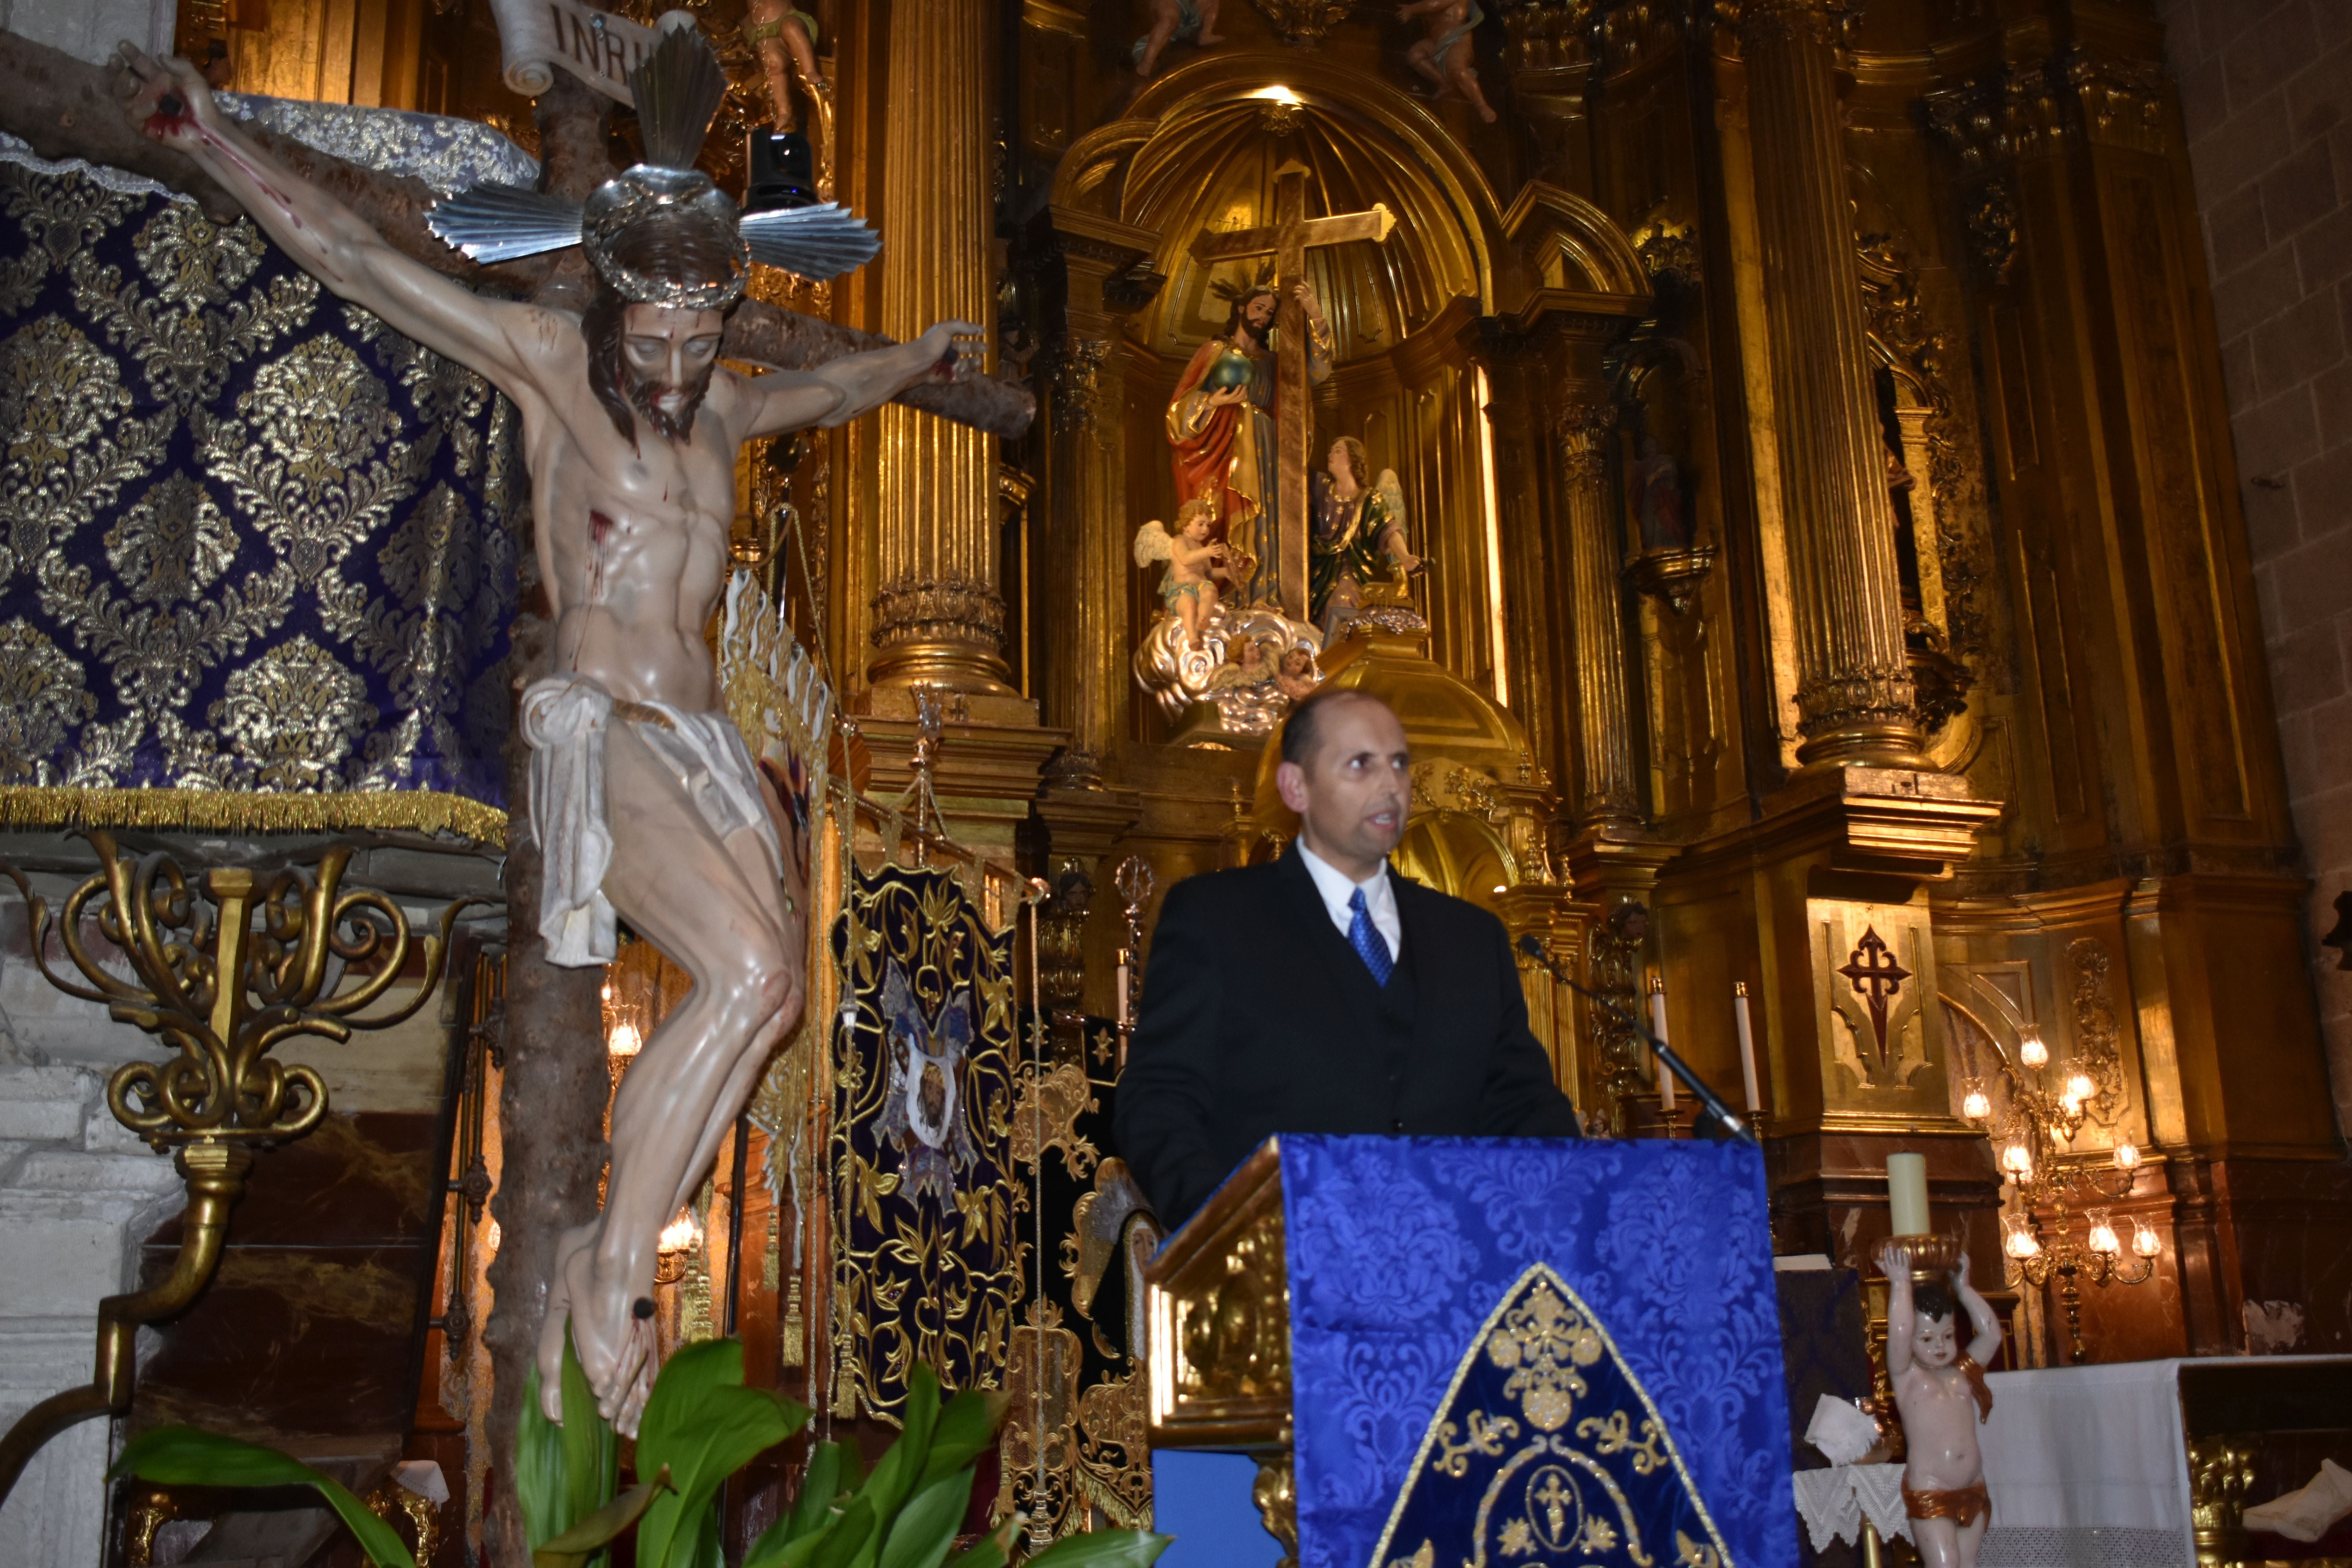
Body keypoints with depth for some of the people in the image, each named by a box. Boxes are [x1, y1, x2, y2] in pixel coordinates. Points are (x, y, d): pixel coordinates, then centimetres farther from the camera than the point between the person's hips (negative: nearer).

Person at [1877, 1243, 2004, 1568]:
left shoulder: (1964, 1372, 9)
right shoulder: (1907, 1377, -6)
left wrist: (1964, 1287, 5)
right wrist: (1901, 1283, -19)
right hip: (1929, 1493, -5)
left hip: (1973, 1489, 6)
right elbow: (1899, 1333, -22)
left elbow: (1991, 1333, 6)